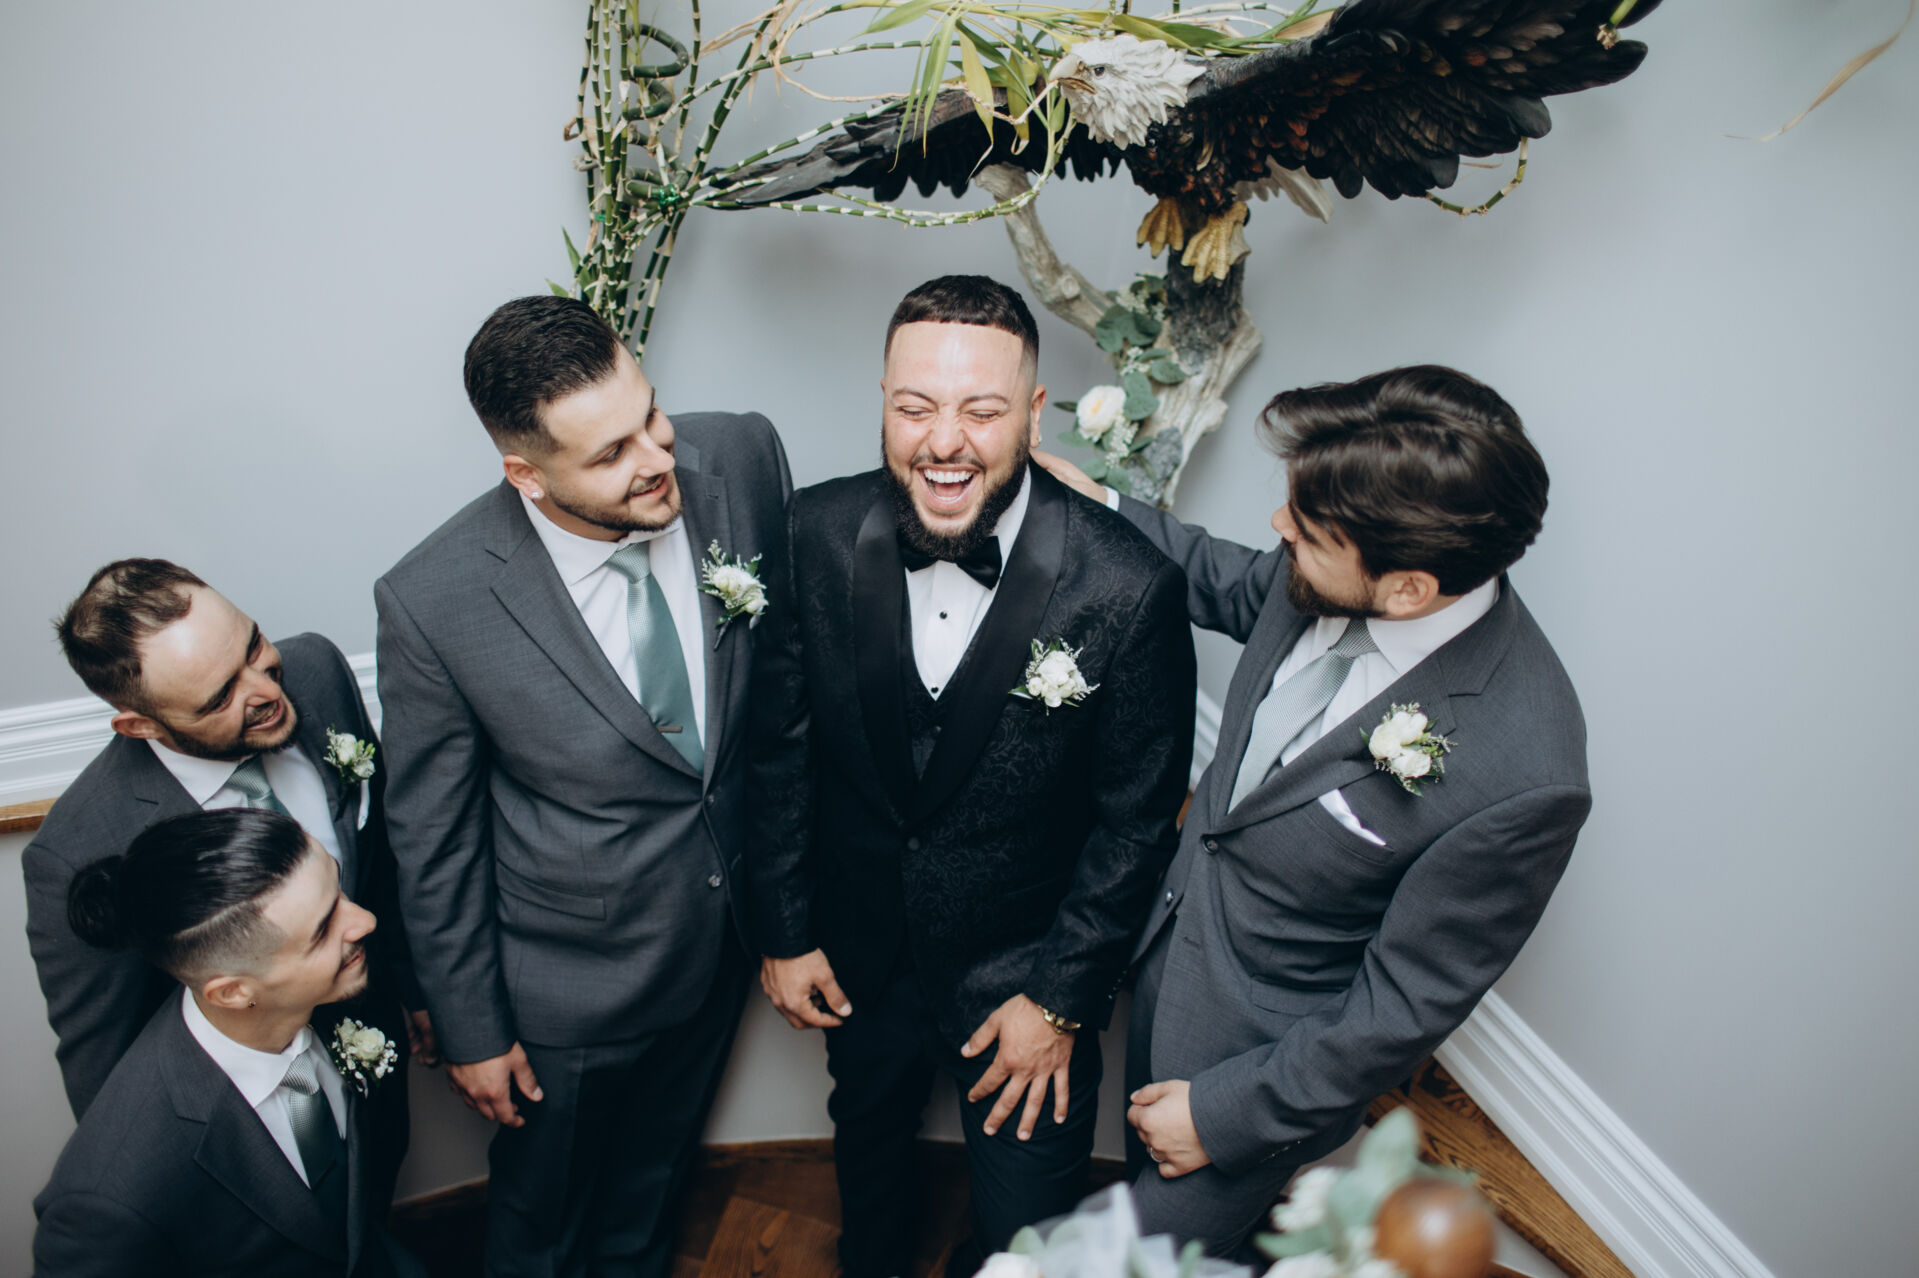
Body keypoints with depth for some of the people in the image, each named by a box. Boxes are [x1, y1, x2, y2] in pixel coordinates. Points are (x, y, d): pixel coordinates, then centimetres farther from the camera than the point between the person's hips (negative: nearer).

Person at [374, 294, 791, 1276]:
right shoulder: (434, 603, -28)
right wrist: (469, 1029, -3)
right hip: (570, 986, -3)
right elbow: (433, 836, -13)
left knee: (652, 1179, 32)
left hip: (728, 930, 4)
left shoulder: (742, 458, -20)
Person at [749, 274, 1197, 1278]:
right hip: (859, 953, 3)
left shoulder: (1129, 588, -26)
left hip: (1026, 972, -2)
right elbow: (781, 745, -4)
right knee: (867, 1139, 31)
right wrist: (783, 931, 0)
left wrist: (1063, 999, -9)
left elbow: (1137, 818, -14)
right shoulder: (818, 535, -16)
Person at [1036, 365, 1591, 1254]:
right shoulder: (1329, 585, -19)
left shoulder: (1519, 780, -36)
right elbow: (1224, 581, 7)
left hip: (1274, 1060, -6)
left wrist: (1226, 1111, -15)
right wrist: (1097, 505, 0)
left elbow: (1405, 1006, -24)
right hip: (1167, 948, 7)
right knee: (1153, 1176, 32)